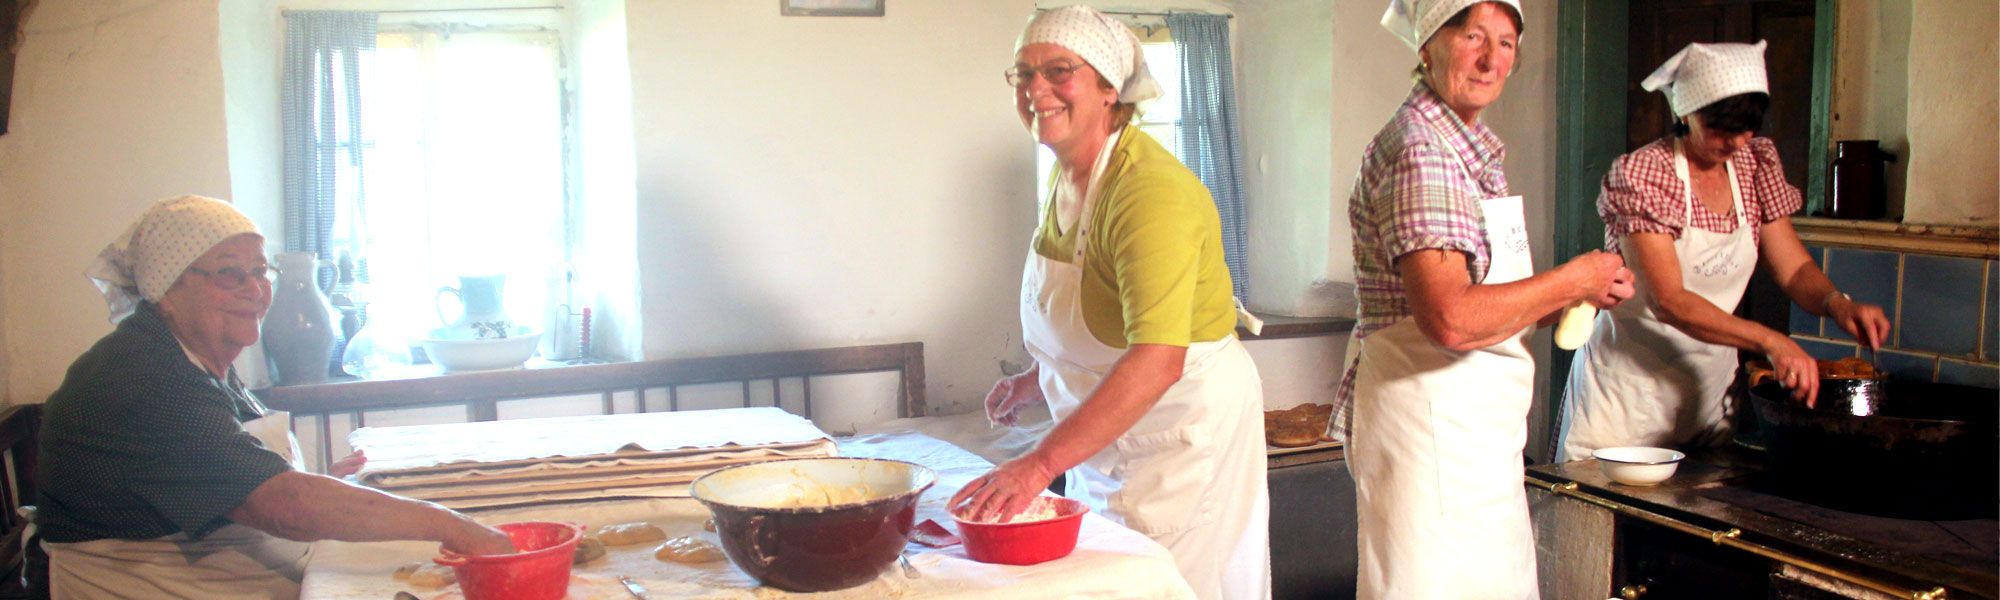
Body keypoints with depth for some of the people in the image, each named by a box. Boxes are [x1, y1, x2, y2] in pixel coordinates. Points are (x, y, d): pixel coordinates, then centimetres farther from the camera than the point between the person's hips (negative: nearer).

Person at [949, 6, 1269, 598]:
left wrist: (1041, 462, -42)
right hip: (1105, 435, 9)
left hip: (1186, 429, -9)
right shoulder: (1068, 177, 5)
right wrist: (1035, 382, 12)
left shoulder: (1150, 190, -26)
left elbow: (1158, 360, -37)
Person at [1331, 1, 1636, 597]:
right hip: (1427, 427, -10)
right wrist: (1570, 280, -15)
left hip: (1473, 430, 10)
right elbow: (1451, 319, -27)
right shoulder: (1419, 150, -17)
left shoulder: (1470, 149, 15)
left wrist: (1585, 294, 4)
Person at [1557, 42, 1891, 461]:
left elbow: (1794, 268, 4)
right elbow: (1670, 301, -24)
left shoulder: (1756, 165, 3)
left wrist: (1837, 302, -17)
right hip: (1629, 391, -5)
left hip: (1708, 389, 6)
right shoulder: (1642, 174, -16)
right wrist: (1770, 341, -34)